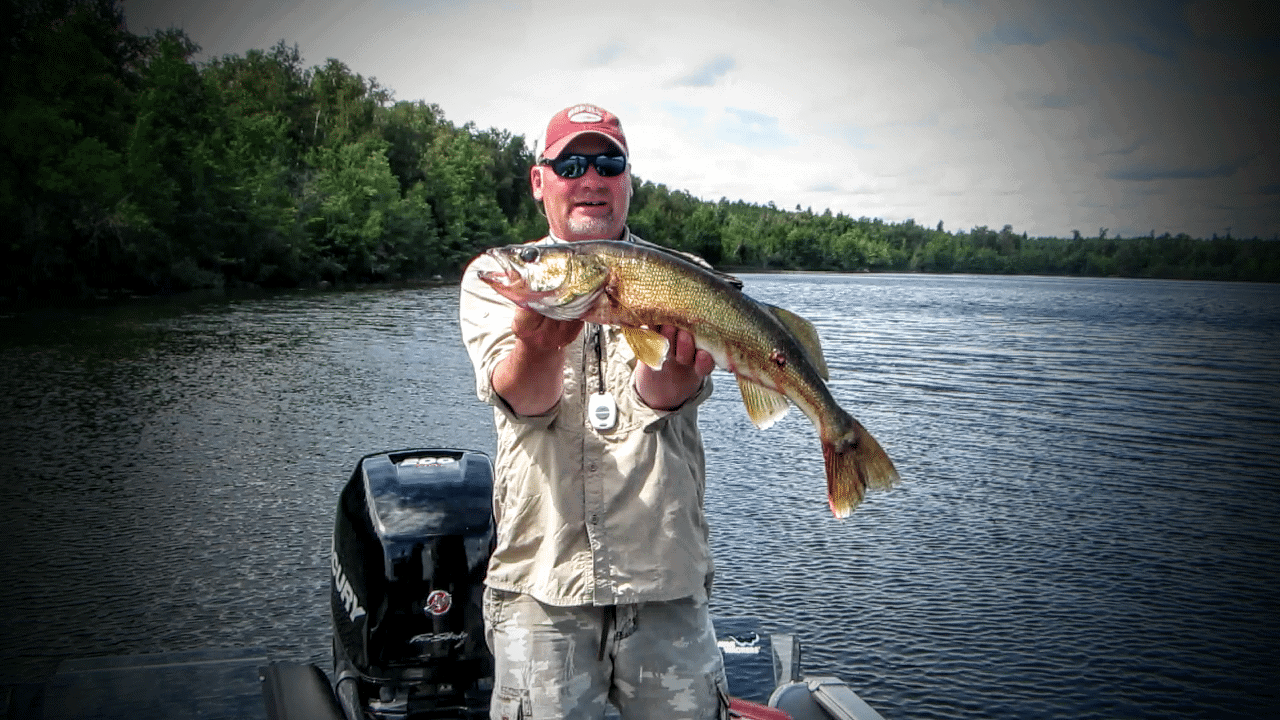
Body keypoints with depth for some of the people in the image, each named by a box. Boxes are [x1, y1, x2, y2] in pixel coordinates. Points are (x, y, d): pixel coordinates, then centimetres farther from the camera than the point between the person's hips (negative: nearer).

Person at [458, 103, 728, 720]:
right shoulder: (494, 277, 6)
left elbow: (660, 400, -8)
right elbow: (525, 401, -11)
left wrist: (670, 372, -32)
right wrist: (541, 345, -34)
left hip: (665, 578, 1)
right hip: (541, 577, -1)